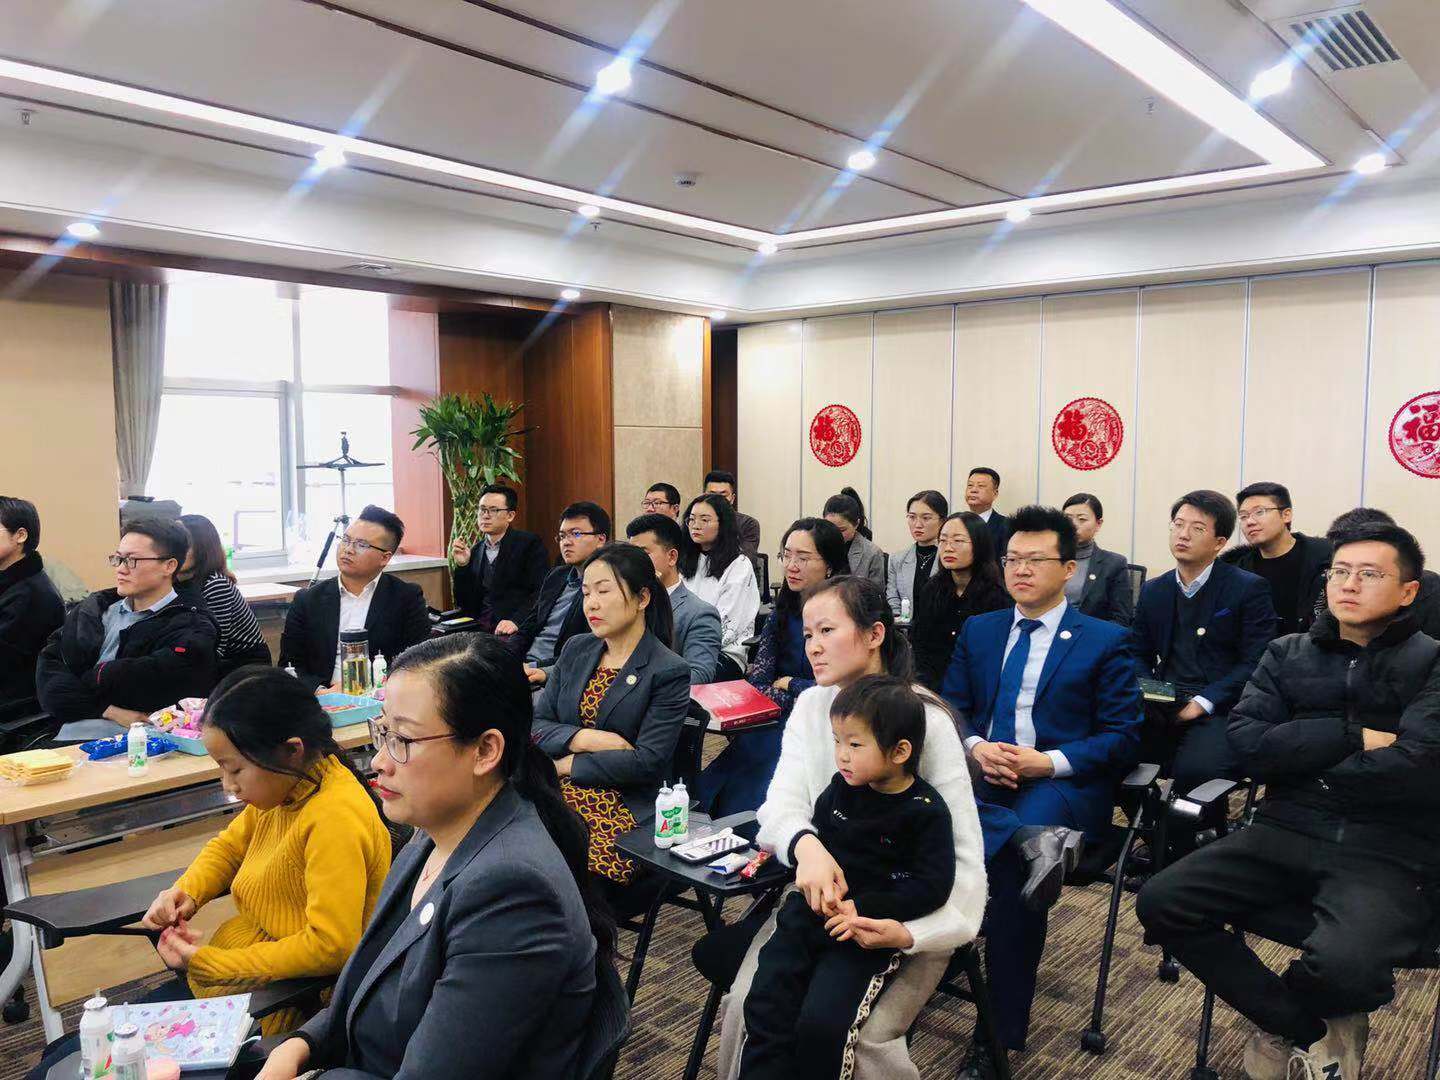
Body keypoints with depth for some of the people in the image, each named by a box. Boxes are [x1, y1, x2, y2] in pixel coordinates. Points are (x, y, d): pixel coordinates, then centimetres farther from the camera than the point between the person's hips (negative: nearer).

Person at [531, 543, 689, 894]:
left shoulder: (670, 672, -5)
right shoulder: (575, 650, 13)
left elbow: (647, 763, -12)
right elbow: (536, 726, 8)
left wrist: (567, 765, -8)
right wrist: (588, 739, -11)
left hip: (629, 807, -5)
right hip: (557, 792, 5)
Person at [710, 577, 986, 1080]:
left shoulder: (926, 720, -15)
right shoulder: (810, 706, 0)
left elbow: (962, 850, -17)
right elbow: (783, 801, -13)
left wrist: (909, 934, -32)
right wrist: (806, 845, -37)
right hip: (824, 890, 4)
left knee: (862, 1035, -22)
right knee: (749, 1004, -14)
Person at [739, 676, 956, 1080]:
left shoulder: (926, 812, -9)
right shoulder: (841, 788, 6)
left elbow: (932, 886, -13)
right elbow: (814, 833, 18)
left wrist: (863, 908, -20)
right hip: (815, 908, 5)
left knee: (822, 1023, -20)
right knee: (765, 1006, -9)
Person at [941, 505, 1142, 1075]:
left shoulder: (1106, 640, 5)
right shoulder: (977, 630, 16)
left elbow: (1122, 738, -1)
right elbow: (949, 711, 12)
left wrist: (1049, 762, -16)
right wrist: (975, 748, -10)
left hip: (1062, 785, -3)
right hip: (978, 776, 3)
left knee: (1007, 867, -31)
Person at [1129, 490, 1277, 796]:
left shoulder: (1249, 589, 0)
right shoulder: (1153, 591, 16)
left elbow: (1255, 663, -6)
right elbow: (1138, 653, 19)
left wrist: (1204, 701, -16)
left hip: (1219, 710, -4)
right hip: (1162, 709, 4)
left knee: (1195, 769, -35)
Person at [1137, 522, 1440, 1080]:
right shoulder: (1287, 655, 14)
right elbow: (1247, 744, -1)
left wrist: (1299, 759, -2)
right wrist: (1354, 736, -9)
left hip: (1388, 853, -3)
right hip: (1285, 834, 4)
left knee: (1342, 964, -33)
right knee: (1161, 901, -17)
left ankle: (1282, 1023, 7)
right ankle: (1311, 1032, 3)